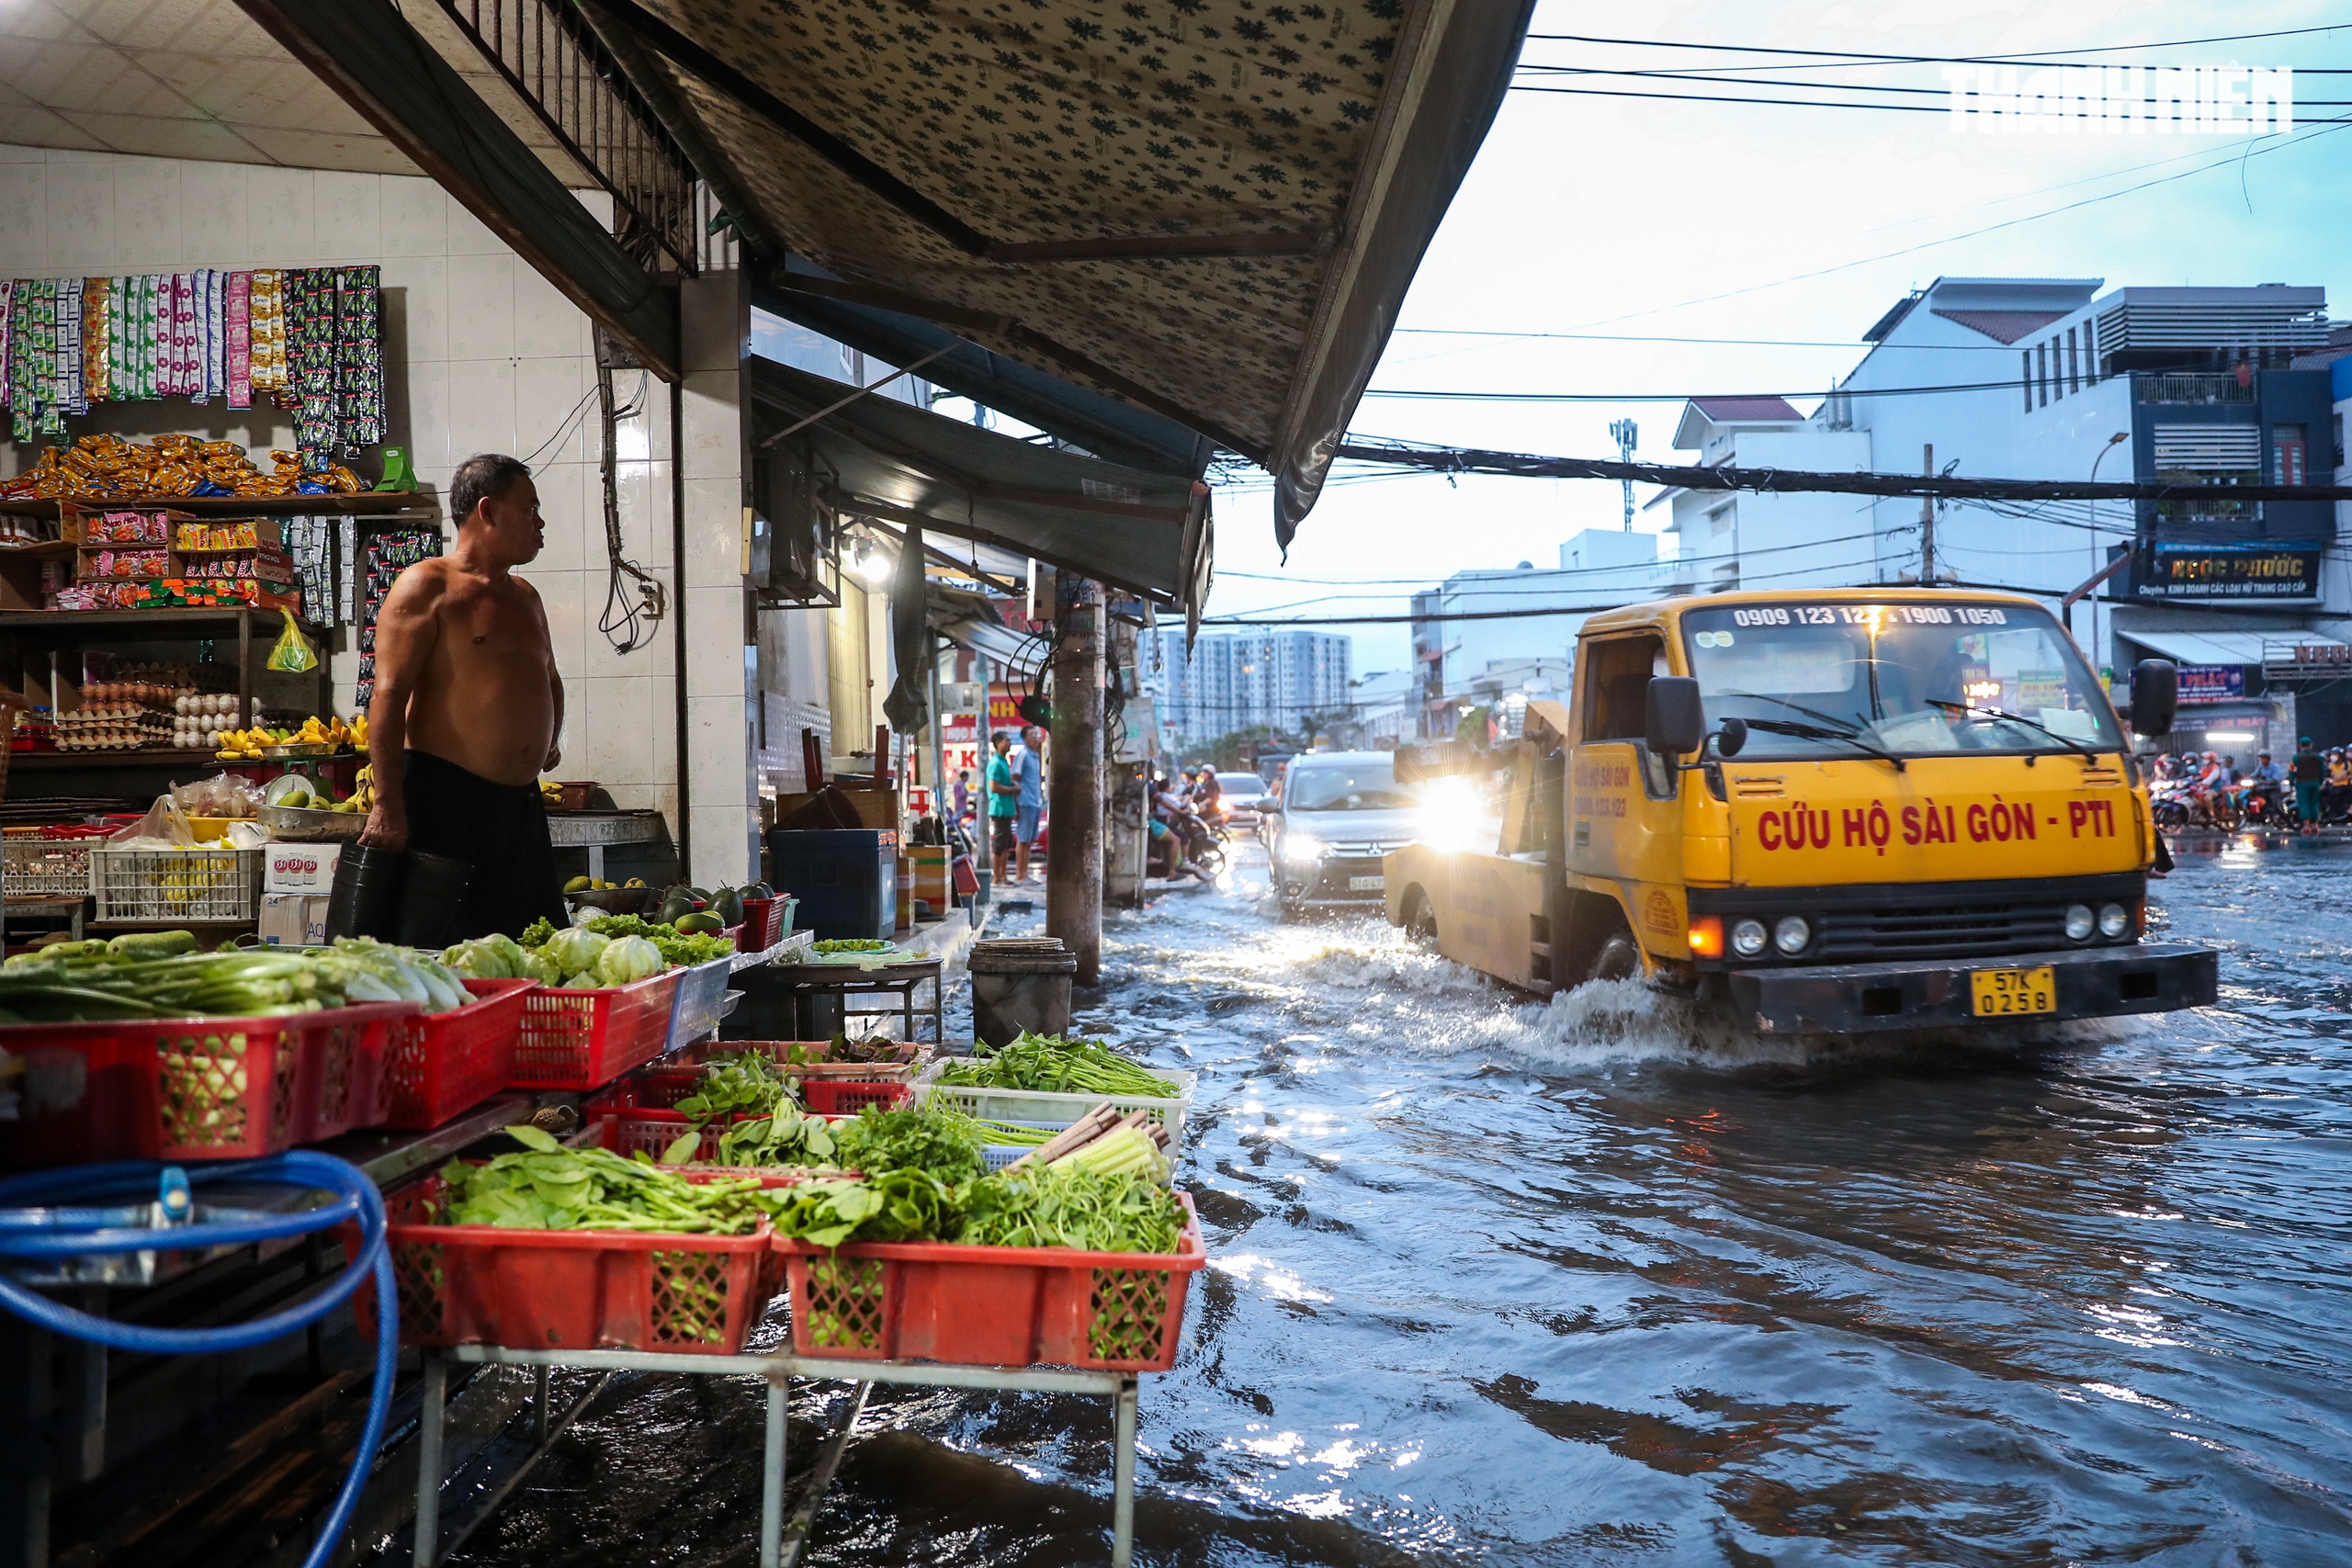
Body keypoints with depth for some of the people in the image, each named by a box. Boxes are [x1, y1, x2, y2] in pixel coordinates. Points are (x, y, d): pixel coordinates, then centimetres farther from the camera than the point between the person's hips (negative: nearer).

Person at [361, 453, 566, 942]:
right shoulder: (426, 586, -5)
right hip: (446, 796, -8)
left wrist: (549, 740, 22)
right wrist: (388, 806, -19)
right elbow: (390, 695, -13)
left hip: (522, 803, 8)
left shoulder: (525, 596, 20)